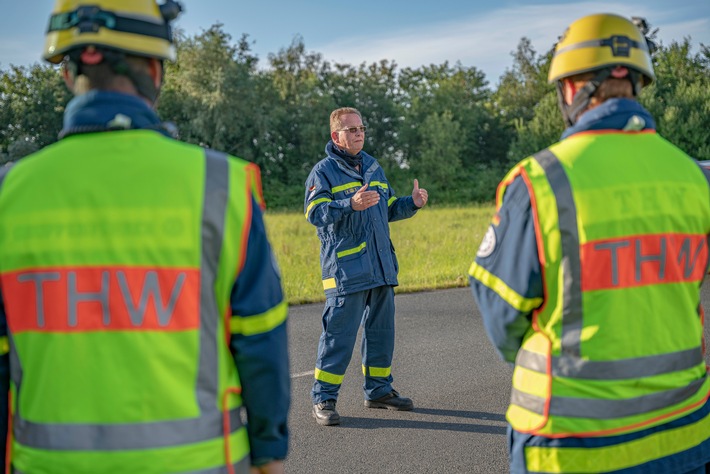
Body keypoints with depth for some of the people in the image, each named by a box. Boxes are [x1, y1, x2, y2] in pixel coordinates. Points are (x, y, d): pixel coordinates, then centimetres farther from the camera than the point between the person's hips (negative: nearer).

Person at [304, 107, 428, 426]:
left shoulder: (373, 167, 18)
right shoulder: (324, 171, -4)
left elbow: (389, 209, 23)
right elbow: (315, 212, -17)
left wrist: (412, 203, 4)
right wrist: (351, 204, -30)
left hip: (381, 267, 7)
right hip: (346, 268, -7)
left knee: (382, 330, 14)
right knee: (339, 333, -7)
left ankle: (378, 390, 28)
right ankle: (323, 399, 2)